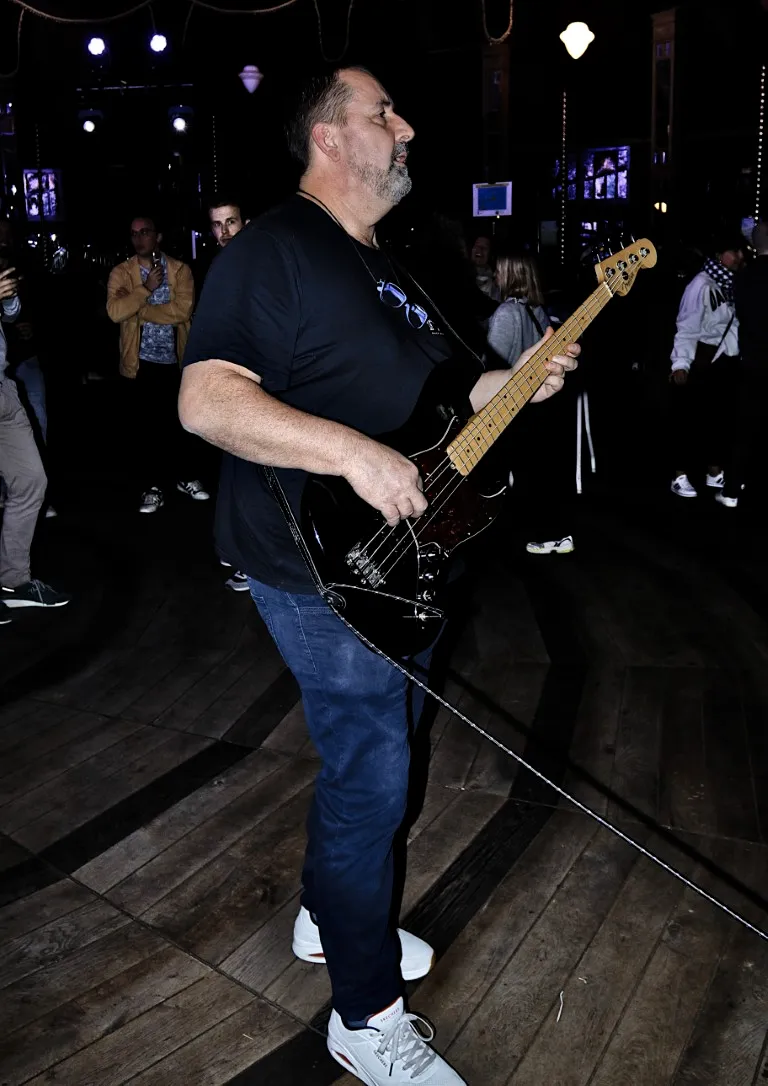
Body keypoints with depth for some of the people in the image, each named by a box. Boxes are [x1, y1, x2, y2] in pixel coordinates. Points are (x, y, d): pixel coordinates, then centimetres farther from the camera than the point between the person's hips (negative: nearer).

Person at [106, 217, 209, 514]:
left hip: (177, 359, 1)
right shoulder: (121, 273, 0)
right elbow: (115, 311, -17)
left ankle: (184, 476, 28)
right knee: (150, 423, 4)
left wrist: (139, 310, -13)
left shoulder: (180, 270, -1)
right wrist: (147, 288, -17)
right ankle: (152, 486, 15)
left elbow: (183, 310, -17)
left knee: (182, 420, 11)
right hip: (144, 361, 0)